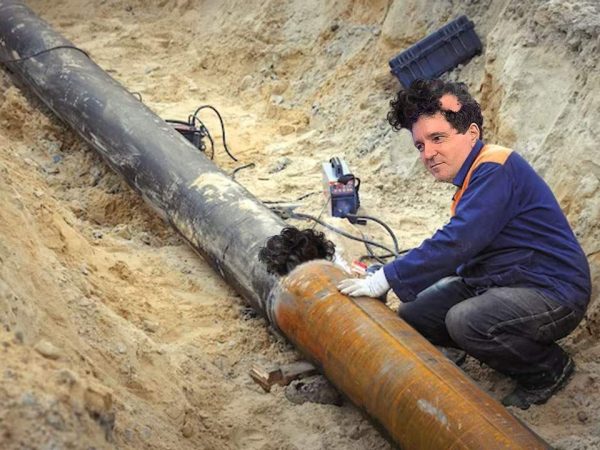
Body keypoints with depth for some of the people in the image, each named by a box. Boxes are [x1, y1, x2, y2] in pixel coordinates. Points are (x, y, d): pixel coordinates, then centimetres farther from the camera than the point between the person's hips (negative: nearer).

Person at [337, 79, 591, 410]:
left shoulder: (497, 170, -21)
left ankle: (549, 370, -6)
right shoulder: (473, 176, 9)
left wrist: (386, 279, -22)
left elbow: (456, 243, -29)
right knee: (411, 317, 5)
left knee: (464, 320, -34)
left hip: (552, 294, -10)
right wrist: (388, 276, 7)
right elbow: (461, 248, 14)